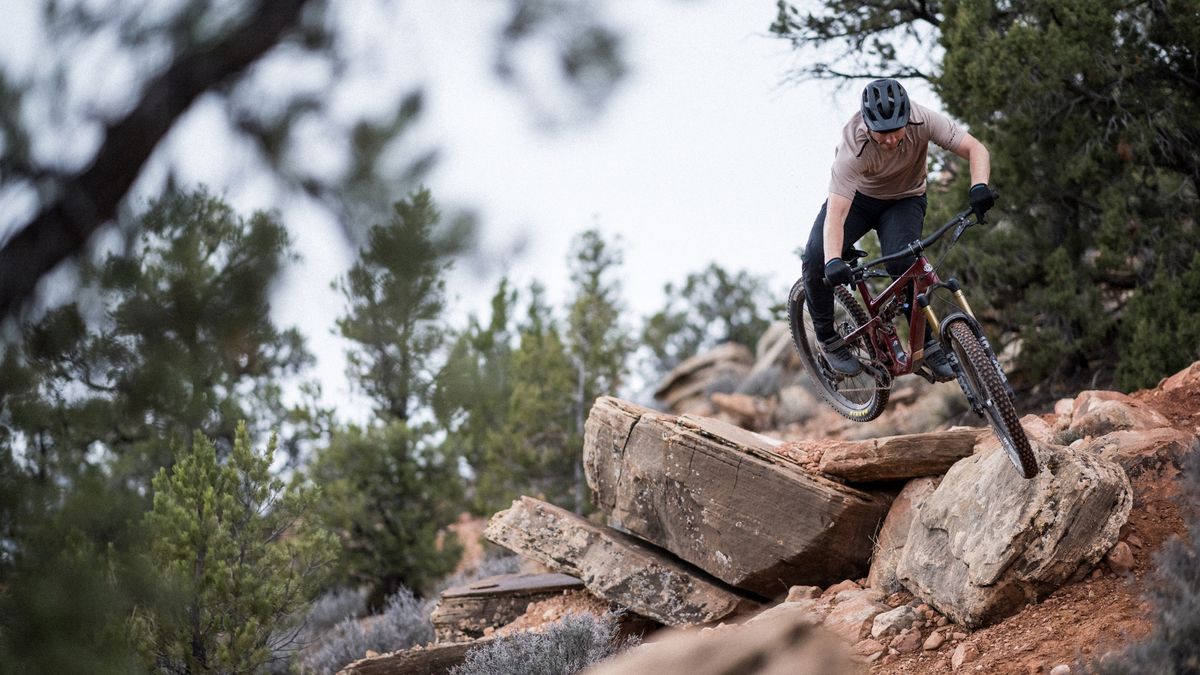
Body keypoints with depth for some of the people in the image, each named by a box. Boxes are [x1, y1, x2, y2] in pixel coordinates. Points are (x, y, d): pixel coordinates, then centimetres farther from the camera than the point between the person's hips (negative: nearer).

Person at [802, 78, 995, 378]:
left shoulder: (922, 120, -31)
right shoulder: (854, 146, -36)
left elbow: (975, 149, -28)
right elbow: (835, 214, -42)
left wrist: (979, 186, -49)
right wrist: (833, 262, -58)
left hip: (905, 199, 0)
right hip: (857, 196, 0)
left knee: (902, 264, -28)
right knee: (815, 260, -23)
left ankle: (927, 344, -11)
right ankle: (828, 340, -1)